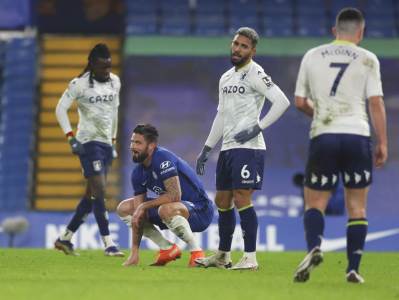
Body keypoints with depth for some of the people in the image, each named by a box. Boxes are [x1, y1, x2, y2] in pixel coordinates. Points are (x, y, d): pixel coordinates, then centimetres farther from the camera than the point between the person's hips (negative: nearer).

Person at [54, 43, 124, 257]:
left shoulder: (115, 82, 10)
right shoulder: (80, 84, -10)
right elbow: (61, 108, -9)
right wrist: (70, 136, -15)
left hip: (106, 143, 7)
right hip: (89, 142, -7)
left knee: (91, 196, 9)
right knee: (99, 192, -15)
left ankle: (65, 238, 20)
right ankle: (109, 244, -17)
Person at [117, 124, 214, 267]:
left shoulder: (163, 158, -22)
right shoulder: (138, 173, 1)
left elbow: (175, 196, -32)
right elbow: (138, 216, 0)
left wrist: (144, 205, -21)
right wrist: (134, 253, -7)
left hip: (200, 210, -9)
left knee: (166, 209, -41)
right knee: (124, 208, 7)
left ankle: (196, 252, -19)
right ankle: (168, 249, 6)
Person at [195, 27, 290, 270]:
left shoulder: (255, 74, -8)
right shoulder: (226, 78, 18)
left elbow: (282, 102, -18)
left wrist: (257, 128, -18)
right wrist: (207, 149, 23)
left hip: (248, 147, -9)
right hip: (228, 148, 9)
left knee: (242, 199, -13)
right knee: (222, 202, 13)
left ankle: (250, 257, -10)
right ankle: (223, 255, 23)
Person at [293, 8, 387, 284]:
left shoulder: (312, 56, 9)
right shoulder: (367, 59, 3)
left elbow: (300, 102, 12)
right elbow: (376, 103, -2)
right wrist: (382, 143, 3)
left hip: (323, 136, 1)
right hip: (357, 135, -1)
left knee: (315, 203, 8)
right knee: (357, 206, 9)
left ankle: (314, 247, -20)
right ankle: (353, 269, 4)